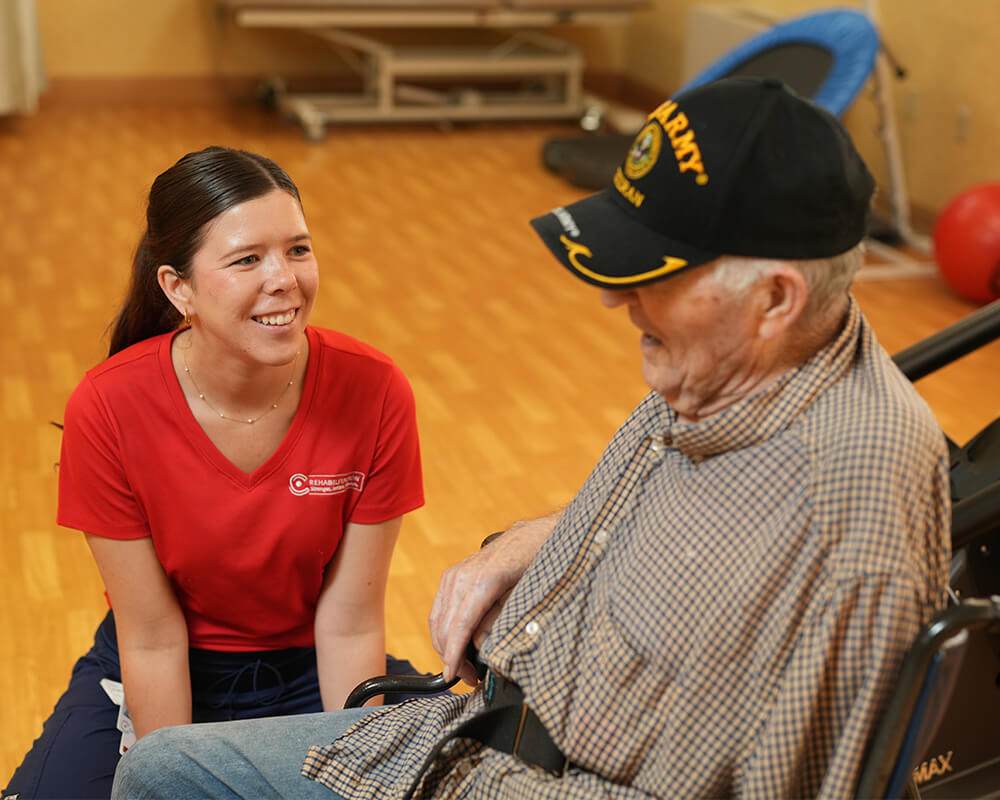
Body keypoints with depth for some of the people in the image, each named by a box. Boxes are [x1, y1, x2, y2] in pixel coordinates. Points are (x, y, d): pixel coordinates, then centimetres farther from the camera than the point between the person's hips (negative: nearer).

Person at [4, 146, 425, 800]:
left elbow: (349, 624, -14)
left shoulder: (375, 391, -21)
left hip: (313, 673, 1)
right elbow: (153, 638, -16)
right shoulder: (110, 408, -22)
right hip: (166, 678, 0)